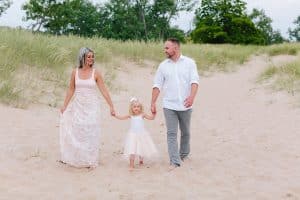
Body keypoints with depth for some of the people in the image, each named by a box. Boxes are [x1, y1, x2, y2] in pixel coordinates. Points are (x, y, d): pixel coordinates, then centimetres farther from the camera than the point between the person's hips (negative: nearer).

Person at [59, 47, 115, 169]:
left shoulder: (96, 73, -6)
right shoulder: (75, 72, 0)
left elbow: (104, 91, -6)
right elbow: (71, 90, 6)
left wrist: (111, 106, -9)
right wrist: (64, 106, 6)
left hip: (91, 107, -2)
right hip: (78, 106, 2)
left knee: (90, 134, 2)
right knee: (75, 133, 9)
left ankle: (90, 161, 14)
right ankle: (71, 158, 25)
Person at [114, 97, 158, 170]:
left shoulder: (142, 115, -5)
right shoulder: (130, 116, -3)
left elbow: (151, 118, -4)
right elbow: (121, 118, -1)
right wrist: (115, 115, -13)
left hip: (142, 135, 1)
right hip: (133, 135, -1)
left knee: (142, 148, 14)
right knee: (132, 150, -8)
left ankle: (141, 160, 42)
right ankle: (131, 165, -1)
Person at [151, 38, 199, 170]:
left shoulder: (189, 62, -1)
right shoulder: (163, 65, 5)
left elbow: (194, 80, -10)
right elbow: (157, 85, 5)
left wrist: (192, 96, -27)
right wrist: (153, 103, -1)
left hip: (185, 105, 0)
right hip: (169, 105, 1)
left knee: (185, 132, 14)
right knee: (171, 133, -5)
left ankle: (184, 155, 34)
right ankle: (175, 162, -5)